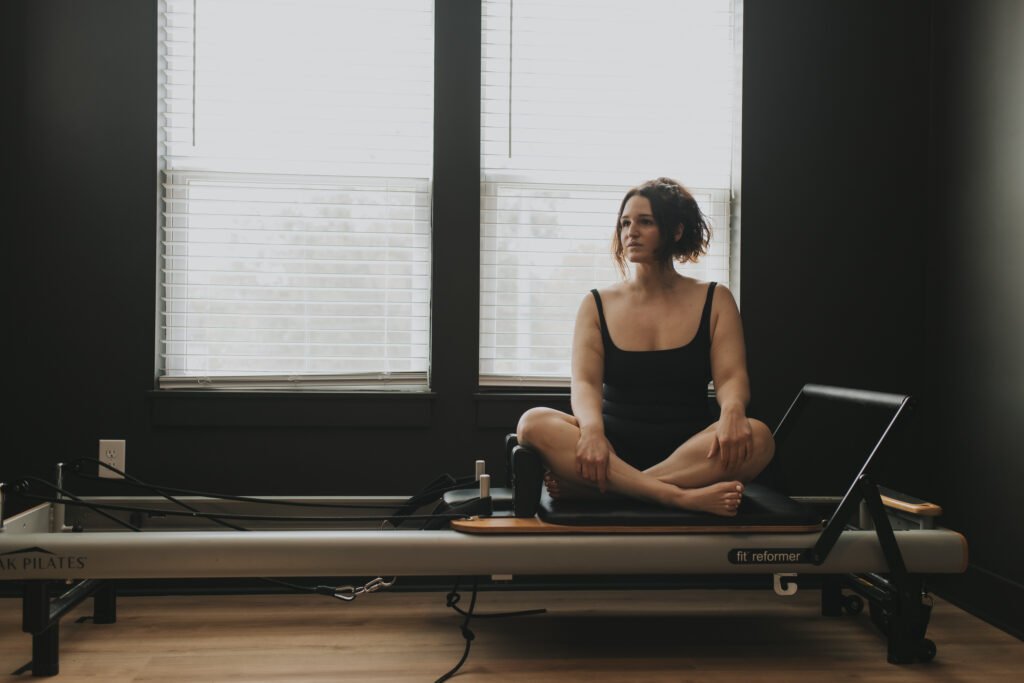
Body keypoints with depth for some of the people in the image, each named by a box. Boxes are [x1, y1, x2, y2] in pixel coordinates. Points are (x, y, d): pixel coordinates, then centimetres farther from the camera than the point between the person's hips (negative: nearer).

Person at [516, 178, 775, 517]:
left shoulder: (715, 301, 9)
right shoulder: (597, 305, 9)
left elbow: (731, 376, -2)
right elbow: (584, 383, -5)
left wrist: (732, 411, -27)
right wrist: (592, 429, -28)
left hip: (688, 453, 0)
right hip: (615, 449, 0)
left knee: (756, 437, -32)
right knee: (534, 424, -28)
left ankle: (587, 486, -33)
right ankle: (682, 497, -36)